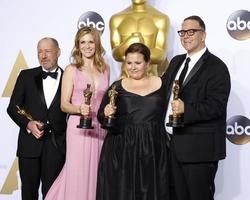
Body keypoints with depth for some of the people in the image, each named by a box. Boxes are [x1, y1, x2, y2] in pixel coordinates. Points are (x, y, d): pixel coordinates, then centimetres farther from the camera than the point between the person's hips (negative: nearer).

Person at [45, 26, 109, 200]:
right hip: (79, 127, -3)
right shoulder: (71, 70, -1)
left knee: (97, 173, 5)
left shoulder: (104, 69, 10)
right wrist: (79, 109, -22)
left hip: (100, 127, 3)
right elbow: (64, 104, -4)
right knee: (78, 173, -5)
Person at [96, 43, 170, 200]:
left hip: (153, 152, 0)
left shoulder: (161, 84, 5)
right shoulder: (117, 87, 4)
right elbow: (101, 117, 5)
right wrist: (106, 113, -14)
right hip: (121, 152, 0)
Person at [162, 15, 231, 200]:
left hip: (200, 147, -7)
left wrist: (186, 109, -29)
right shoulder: (176, 62, 14)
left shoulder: (216, 67, -10)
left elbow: (216, 106, -20)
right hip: (175, 143, 8)